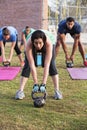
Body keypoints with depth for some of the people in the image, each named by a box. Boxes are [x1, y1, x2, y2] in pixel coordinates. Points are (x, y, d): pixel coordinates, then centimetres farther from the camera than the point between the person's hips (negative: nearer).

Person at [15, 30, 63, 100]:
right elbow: (32, 65, -41)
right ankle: (20, 91, -8)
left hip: (47, 47, 0)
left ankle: (57, 91, -7)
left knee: (51, 65, -15)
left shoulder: (48, 43, -45)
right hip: (33, 49, 1)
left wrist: (44, 84, -47)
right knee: (27, 65, -12)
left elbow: (46, 65, -45)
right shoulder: (29, 45, -42)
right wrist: (35, 84, -41)